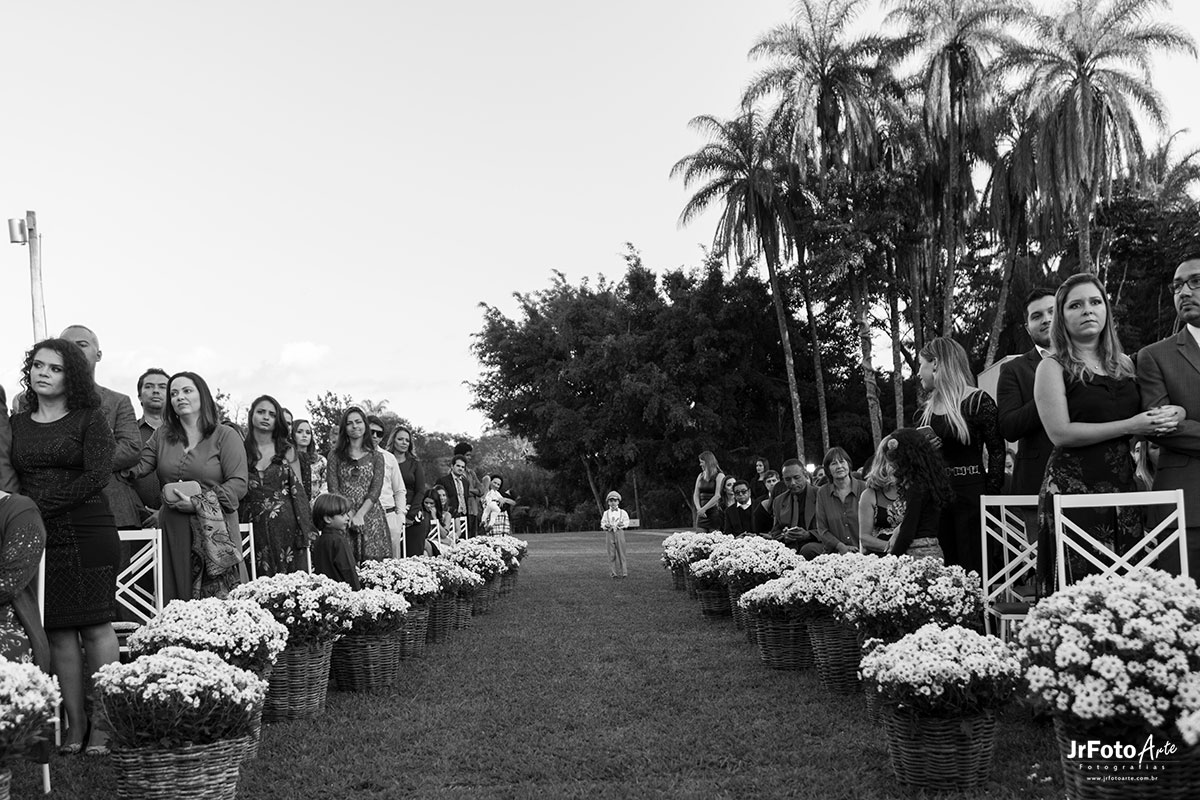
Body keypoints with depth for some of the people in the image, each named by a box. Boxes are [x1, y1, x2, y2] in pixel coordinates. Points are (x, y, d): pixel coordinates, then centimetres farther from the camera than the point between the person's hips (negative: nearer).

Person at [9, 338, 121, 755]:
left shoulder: (90, 418, 3)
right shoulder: (17, 423, 15)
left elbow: (97, 476, -7)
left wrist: (42, 504, -10)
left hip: (88, 532, -3)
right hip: (36, 536, 3)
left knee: (96, 626, -4)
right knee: (58, 630, 1)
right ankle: (75, 723, 7)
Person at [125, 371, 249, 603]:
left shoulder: (225, 436, 3)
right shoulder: (162, 436, 15)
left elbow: (239, 484, -6)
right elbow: (136, 467, 3)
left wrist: (199, 501, -14)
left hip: (215, 534, -3)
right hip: (172, 532, 3)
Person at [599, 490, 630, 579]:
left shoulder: (622, 512, 10)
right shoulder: (606, 513, 12)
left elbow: (627, 522, 5)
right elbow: (602, 523, 9)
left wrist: (622, 524, -16)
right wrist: (605, 526, -13)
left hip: (619, 532, -1)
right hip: (609, 534, 1)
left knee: (621, 553, -1)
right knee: (611, 554, -2)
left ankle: (624, 572, 3)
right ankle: (614, 573, 1)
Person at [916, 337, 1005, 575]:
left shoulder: (977, 401, -6)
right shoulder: (926, 409, 13)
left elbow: (997, 451, -8)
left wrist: (989, 498, -13)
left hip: (970, 493, -6)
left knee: (973, 569, -7)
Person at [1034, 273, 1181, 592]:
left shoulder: (1124, 363, 14)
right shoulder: (1053, 368, -2)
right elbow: (1060, 432, -12)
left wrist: (1169, 415, 1)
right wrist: (1130, 426, -13)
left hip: (1123, 483, 5)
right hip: (1073, 486, -5)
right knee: (1081, 582, -8)